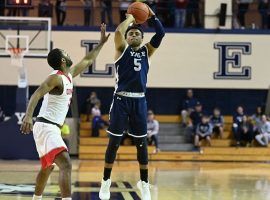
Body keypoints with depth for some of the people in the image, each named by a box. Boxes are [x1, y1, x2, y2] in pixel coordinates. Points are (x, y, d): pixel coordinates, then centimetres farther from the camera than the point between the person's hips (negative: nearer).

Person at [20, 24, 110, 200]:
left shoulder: (69, 75, 12)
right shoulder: (56, 78, -15)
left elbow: (87, 61, 27)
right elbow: (36, 95, -28)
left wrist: (101, 43, 28)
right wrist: (28, 116, -43)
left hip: (51, 128, 11)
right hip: (46, 127, -11)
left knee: (48, 167, 26)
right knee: (66, 164, -25)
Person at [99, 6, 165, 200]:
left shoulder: (146, 51, 14)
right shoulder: (122, 49, 5)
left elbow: (161, 33, 4)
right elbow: (118, 31, -14)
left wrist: (152, 15, -1)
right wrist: (130, 18, 0)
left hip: (139, 101, 3)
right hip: (121, 99, -3)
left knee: (142, 142, 6)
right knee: (114, 141, 1)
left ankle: (144, 183, 15)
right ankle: (106, 181, 13)